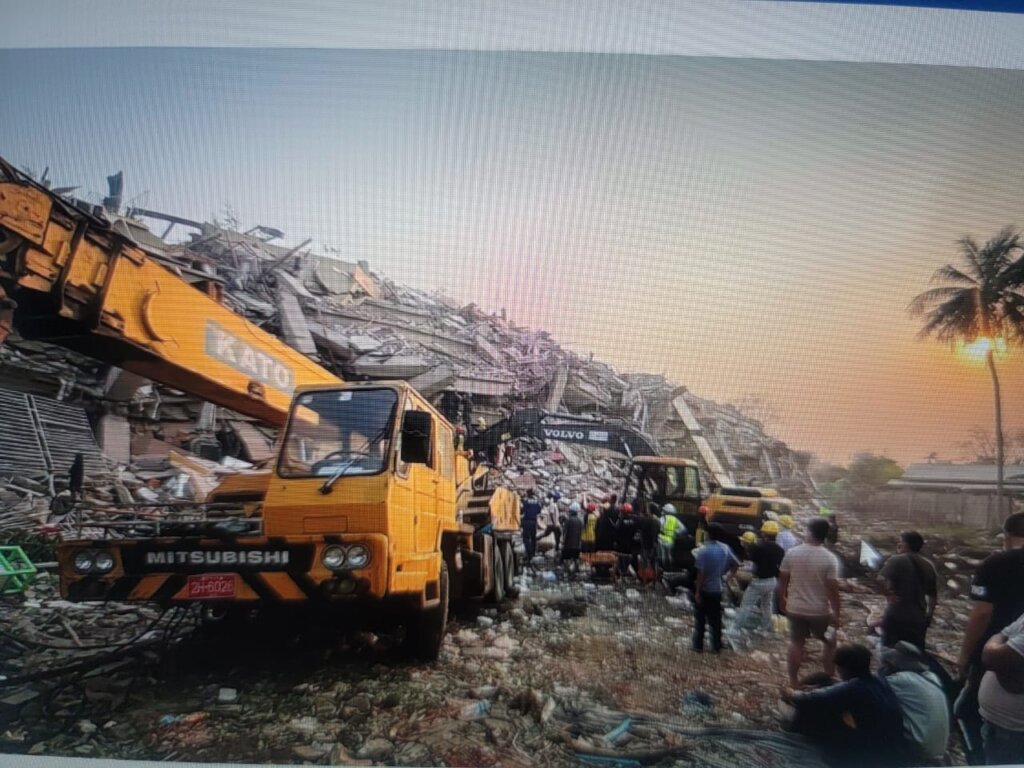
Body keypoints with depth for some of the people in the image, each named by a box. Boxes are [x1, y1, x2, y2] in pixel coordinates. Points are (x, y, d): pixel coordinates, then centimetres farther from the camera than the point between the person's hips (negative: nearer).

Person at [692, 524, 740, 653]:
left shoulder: (703, 550, -21)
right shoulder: (725, 549, -5)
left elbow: (700, 573, -20)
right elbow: (736, 564, 6)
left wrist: (697, 592, -14)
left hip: (704, 590, -4)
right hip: (718, 589, 4)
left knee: (700, 619, 9)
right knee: (716, 619, 15)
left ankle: (698, 645, 16)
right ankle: (716, 646, 21)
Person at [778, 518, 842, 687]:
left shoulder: (792, 553, -7)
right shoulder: (830, 559, -16)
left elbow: (782, 580, 0)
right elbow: (833, 589, -15)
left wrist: (782, 599, 16)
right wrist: (836, 614, -5)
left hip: (795, 608, 2)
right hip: (820, 611, -2)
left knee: (796, 644, 15)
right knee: (830, 643, 21)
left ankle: (793, 681, 22)